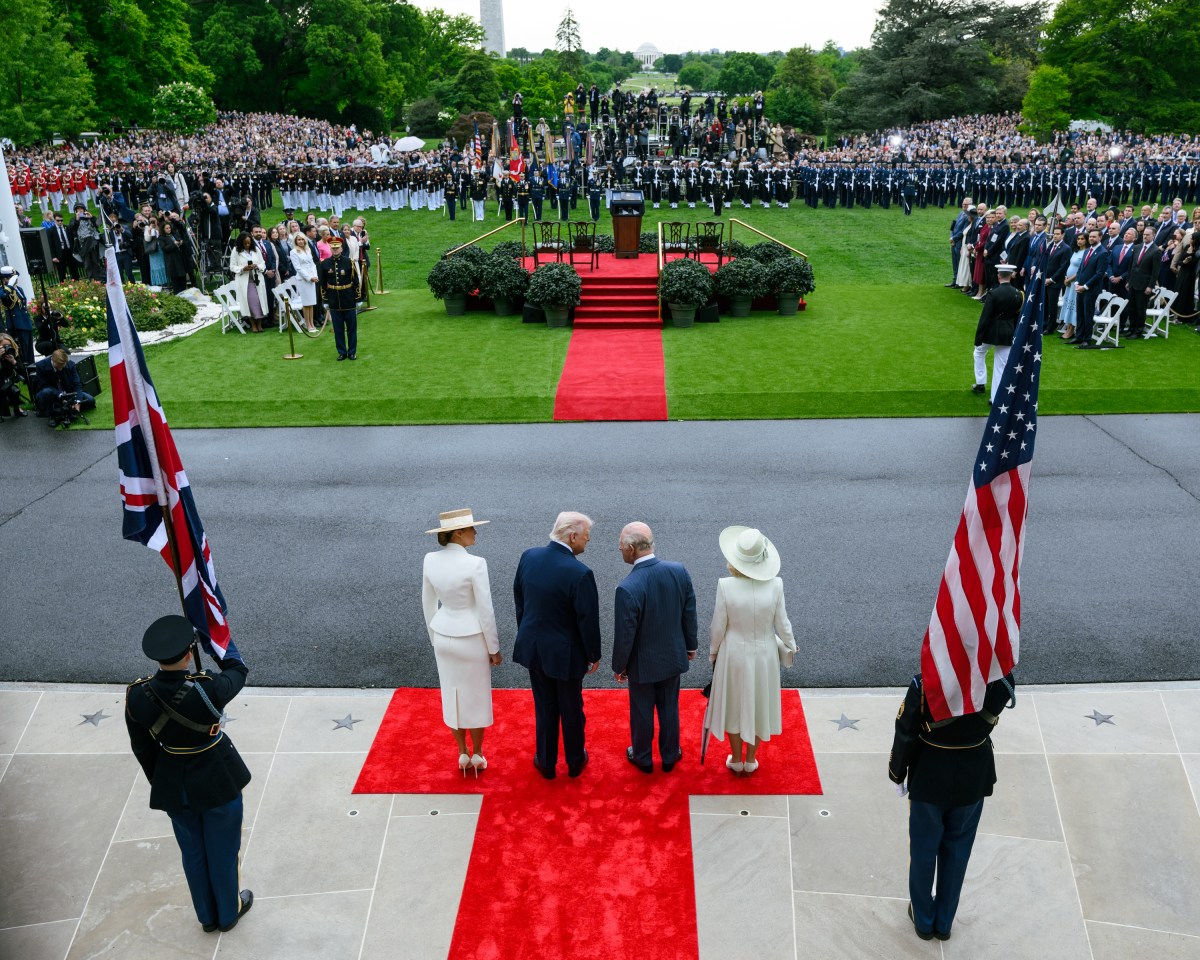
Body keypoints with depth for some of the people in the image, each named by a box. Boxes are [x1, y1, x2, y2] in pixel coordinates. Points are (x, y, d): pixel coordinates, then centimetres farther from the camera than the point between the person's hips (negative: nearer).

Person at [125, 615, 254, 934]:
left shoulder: (136, 696, -20)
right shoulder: (207, 690, -32)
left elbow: (141, 748, -4)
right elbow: (238, 670, -9)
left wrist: (160, 783, 13)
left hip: (172, 784, 4)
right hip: (217, 780, -3)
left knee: (193, 852, 25)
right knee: (223, 850, 21)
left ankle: (208, 916, 46)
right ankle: (229, 913, 43)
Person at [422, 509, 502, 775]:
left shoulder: (430, 560, -7)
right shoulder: (475, 564, -24)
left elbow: (428, 604, 4)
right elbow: (485, 610, -18)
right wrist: (494, 648, -6)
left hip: (444, 636, 5)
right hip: (471, 638, -5)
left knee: (452, 694, 19)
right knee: (476, 696, 15)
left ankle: (463, 754, 32)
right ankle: (477, 755, 29)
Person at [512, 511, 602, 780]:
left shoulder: (529, 556, -9)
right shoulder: (580, 573, -27)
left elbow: (518, 598, 4)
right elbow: (588, 619, -19)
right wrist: (594, 655, -4)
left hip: (533, 646, 4)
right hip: (566, 653, -4)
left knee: (544, 707, 21)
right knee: (571, 708, 18)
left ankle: (546, 763, 35)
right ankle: (575, 761, 37)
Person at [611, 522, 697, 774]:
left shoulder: (628, 589, -32)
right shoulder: (679, 571, -17)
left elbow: (624, 635, -21)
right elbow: (690, 613, -3)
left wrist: (618, 667, -4)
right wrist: (691, 645, 13)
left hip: (643, 663, -4)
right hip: (673, 657, 4)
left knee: (642, 712, 19)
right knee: (670, 707, 23)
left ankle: (642, 758, 40)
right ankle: (670, 756, 42)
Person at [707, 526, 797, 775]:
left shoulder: (725, 585, -24)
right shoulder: (775, 585, -21)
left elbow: (718, 626, -13)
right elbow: (782, 624, -9)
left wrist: (712, 652, 6)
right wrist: (791, 647, 11)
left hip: (734, 653, -1)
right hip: (764, 654, 1)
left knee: (734, 704, 20)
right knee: (758, 704, 21)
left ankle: (736, 761, 37)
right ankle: (751, 761, 38)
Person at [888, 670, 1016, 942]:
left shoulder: (924, 685, -29)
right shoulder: (999, 683, -24)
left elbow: (906, 735, -16)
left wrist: (897, 774, 1)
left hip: (929, 781, -2)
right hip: (973, 781, 2)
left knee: (923, 851, 20)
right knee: (956, 852, 22)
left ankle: (923, 920, 39)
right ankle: (944, 922, 39)